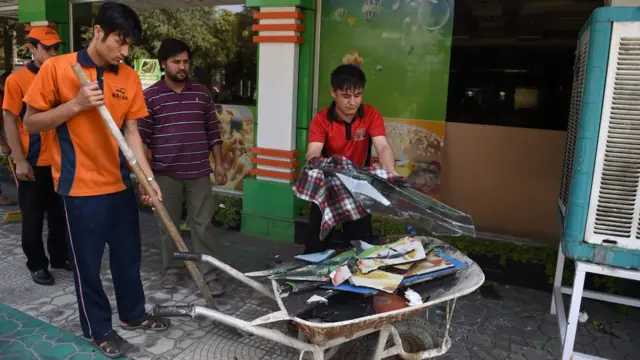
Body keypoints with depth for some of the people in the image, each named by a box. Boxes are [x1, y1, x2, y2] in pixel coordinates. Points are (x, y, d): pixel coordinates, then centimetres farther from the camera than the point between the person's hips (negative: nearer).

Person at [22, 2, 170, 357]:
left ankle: (133, 313, 38)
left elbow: (131, 131, 4)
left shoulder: (129, 77, 2)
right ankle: (98, 329, 29)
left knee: (128, 254, 17)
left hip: (120, 183, 5)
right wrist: (76, 104, -20)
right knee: (87, 262, 9)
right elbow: (30, 122, -5)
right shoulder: (56, 68, -9)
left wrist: (149, 177, -4)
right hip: (80, 186, -4)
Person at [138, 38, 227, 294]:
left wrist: (219, 163, 6)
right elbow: (142, 137, 0)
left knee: (202, 224, 3)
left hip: (199, 172, 1)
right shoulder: (150, 96, -1)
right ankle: (171, 270, 27)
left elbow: (213, 131, 10)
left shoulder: (202, 93, 7)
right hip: (166, 173, -1)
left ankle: (208, 275, 11)